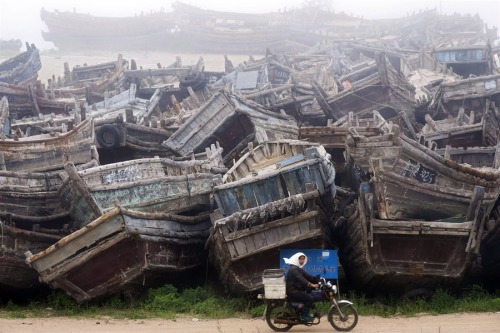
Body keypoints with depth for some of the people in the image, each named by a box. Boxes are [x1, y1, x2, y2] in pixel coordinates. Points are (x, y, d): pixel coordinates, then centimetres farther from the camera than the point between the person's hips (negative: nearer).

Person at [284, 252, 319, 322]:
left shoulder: (299, 269, 20)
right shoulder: (294, 269, -14)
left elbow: (307, 276, 15)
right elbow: (300, 279, -28)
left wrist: (318, 280, 3)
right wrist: (311, 285, -37)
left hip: (297, 290, 10)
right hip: (293, 291, -10)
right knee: (310, 298, -19)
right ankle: (304, 316, -15)